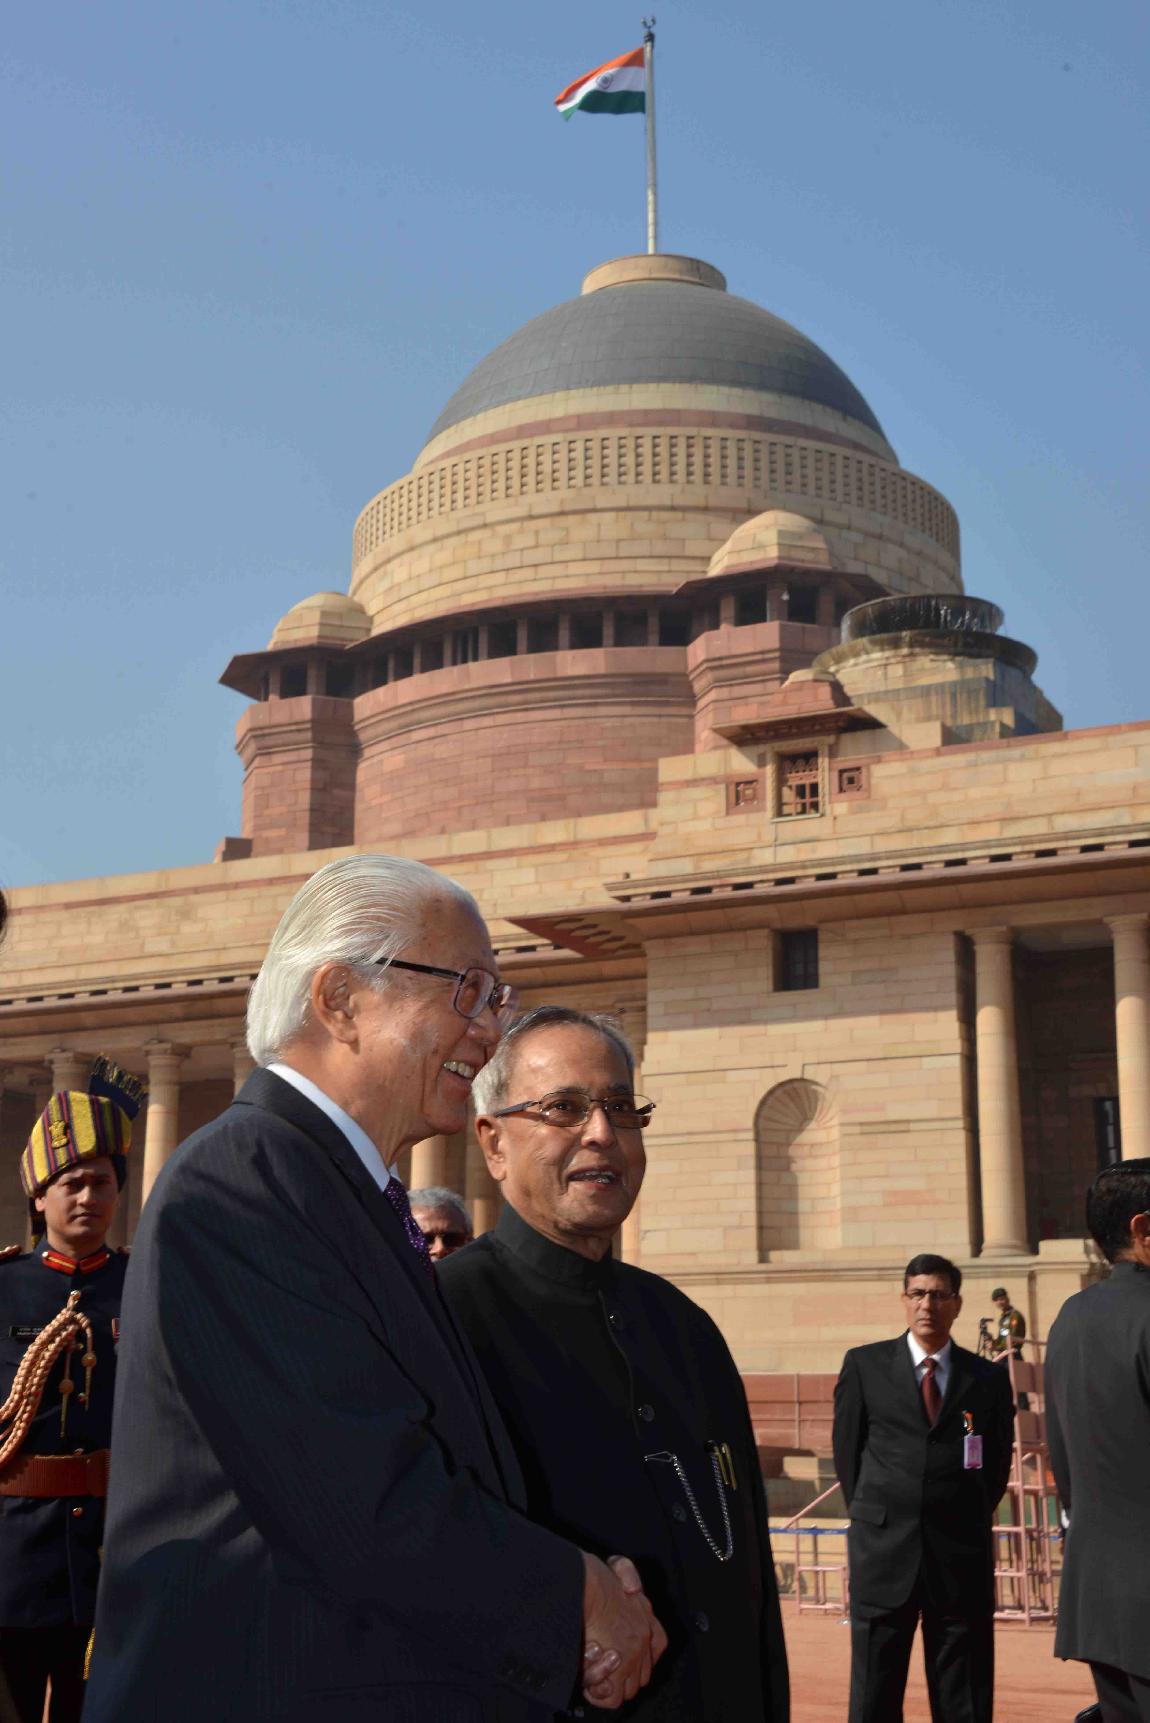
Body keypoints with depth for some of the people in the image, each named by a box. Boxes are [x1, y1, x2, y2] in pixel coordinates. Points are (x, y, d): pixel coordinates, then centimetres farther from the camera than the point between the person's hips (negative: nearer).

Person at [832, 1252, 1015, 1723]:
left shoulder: (989, 1379, 5)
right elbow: (847, 1449, 8)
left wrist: (968, 1521, 12)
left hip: (962, 1559, 1)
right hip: (883, 1551, -1)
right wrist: (871, 1514, 7)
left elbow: (998, 1461, 13)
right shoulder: (864, 1365, 3)